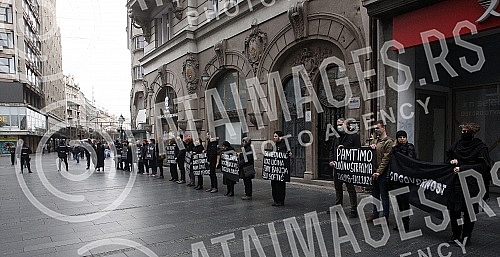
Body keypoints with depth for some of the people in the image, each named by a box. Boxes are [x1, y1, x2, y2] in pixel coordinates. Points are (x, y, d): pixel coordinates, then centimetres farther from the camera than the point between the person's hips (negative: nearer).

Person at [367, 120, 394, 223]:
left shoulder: (388, 142, -10)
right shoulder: (375, 139, 13)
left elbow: (386, 159, -15)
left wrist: (379, 171, -19)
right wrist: (371, 146, 0)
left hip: (383, 173, -8)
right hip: (374, 171, 8)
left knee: (384, 195, 0)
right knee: (375, 194, 17)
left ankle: (385, 217, 9)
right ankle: (375, 214, 29)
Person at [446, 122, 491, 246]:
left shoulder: (480, 147, -6)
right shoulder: (457, 145, 8)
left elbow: (482, 166, -13)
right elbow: (448, 155, 25)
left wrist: (462, 168, -17)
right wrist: (452, 161, 3)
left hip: (472, 185, -4)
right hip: (457, 183, 4)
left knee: (469, 212, 2)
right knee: (453, 210, 4)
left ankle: (466, 237, 17)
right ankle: (456, 235, 20)